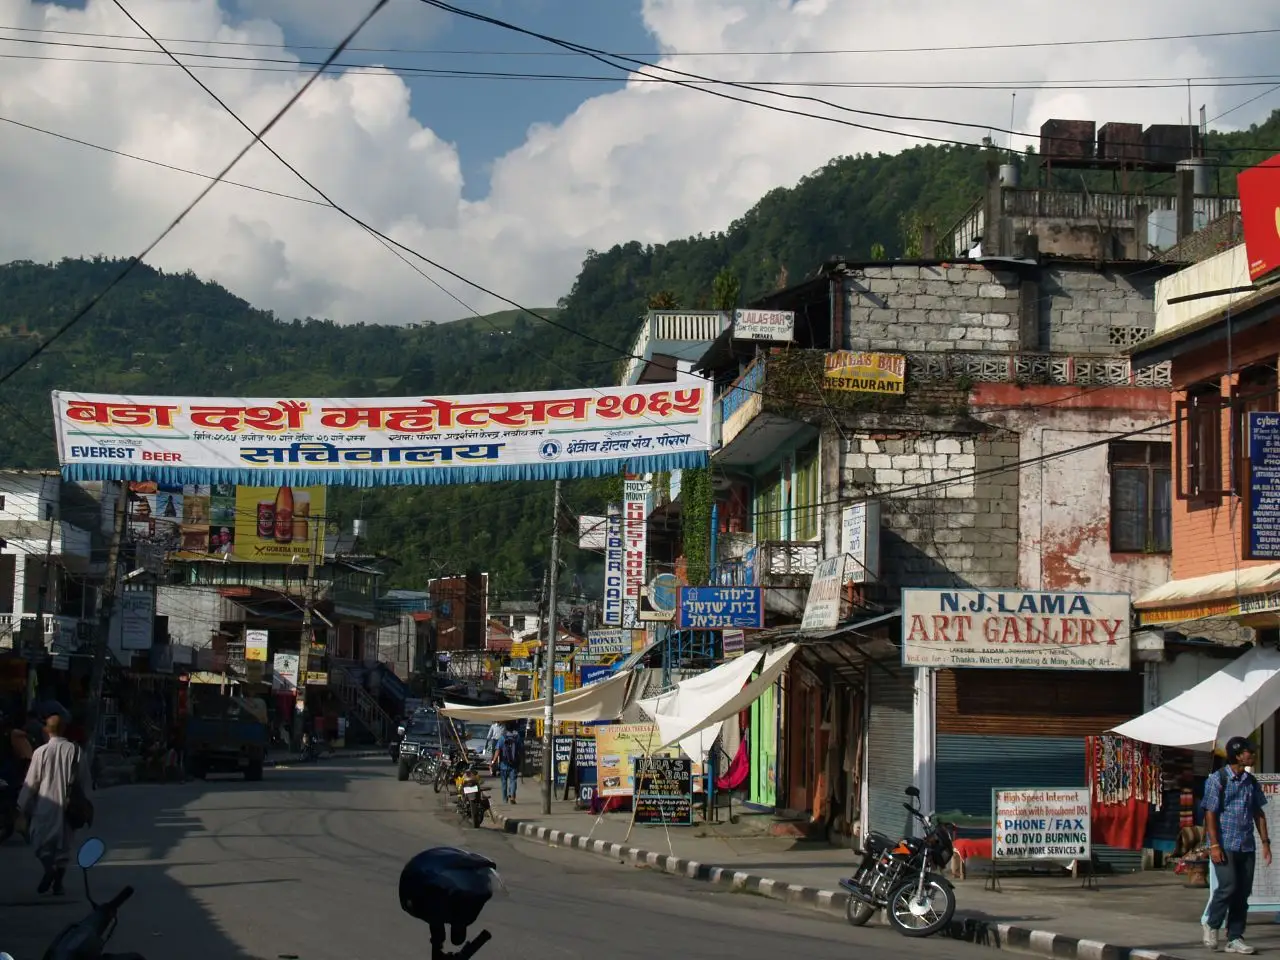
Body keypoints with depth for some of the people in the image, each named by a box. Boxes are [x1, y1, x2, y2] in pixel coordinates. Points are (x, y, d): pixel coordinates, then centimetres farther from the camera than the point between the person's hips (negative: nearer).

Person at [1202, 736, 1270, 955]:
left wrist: (1265, 842, 11)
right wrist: (1214, 845, -14)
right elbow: (1210, 813, -8)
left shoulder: (1251, 781, 11)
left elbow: (1258, 813, 17)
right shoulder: (1217, 779, -6)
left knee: (1243, 892, 4)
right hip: (1225, 845, -6)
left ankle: (1235, 939, 11)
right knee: (1228, 887, -14)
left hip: (1246, 846, 6)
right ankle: (1211, 924, 9)